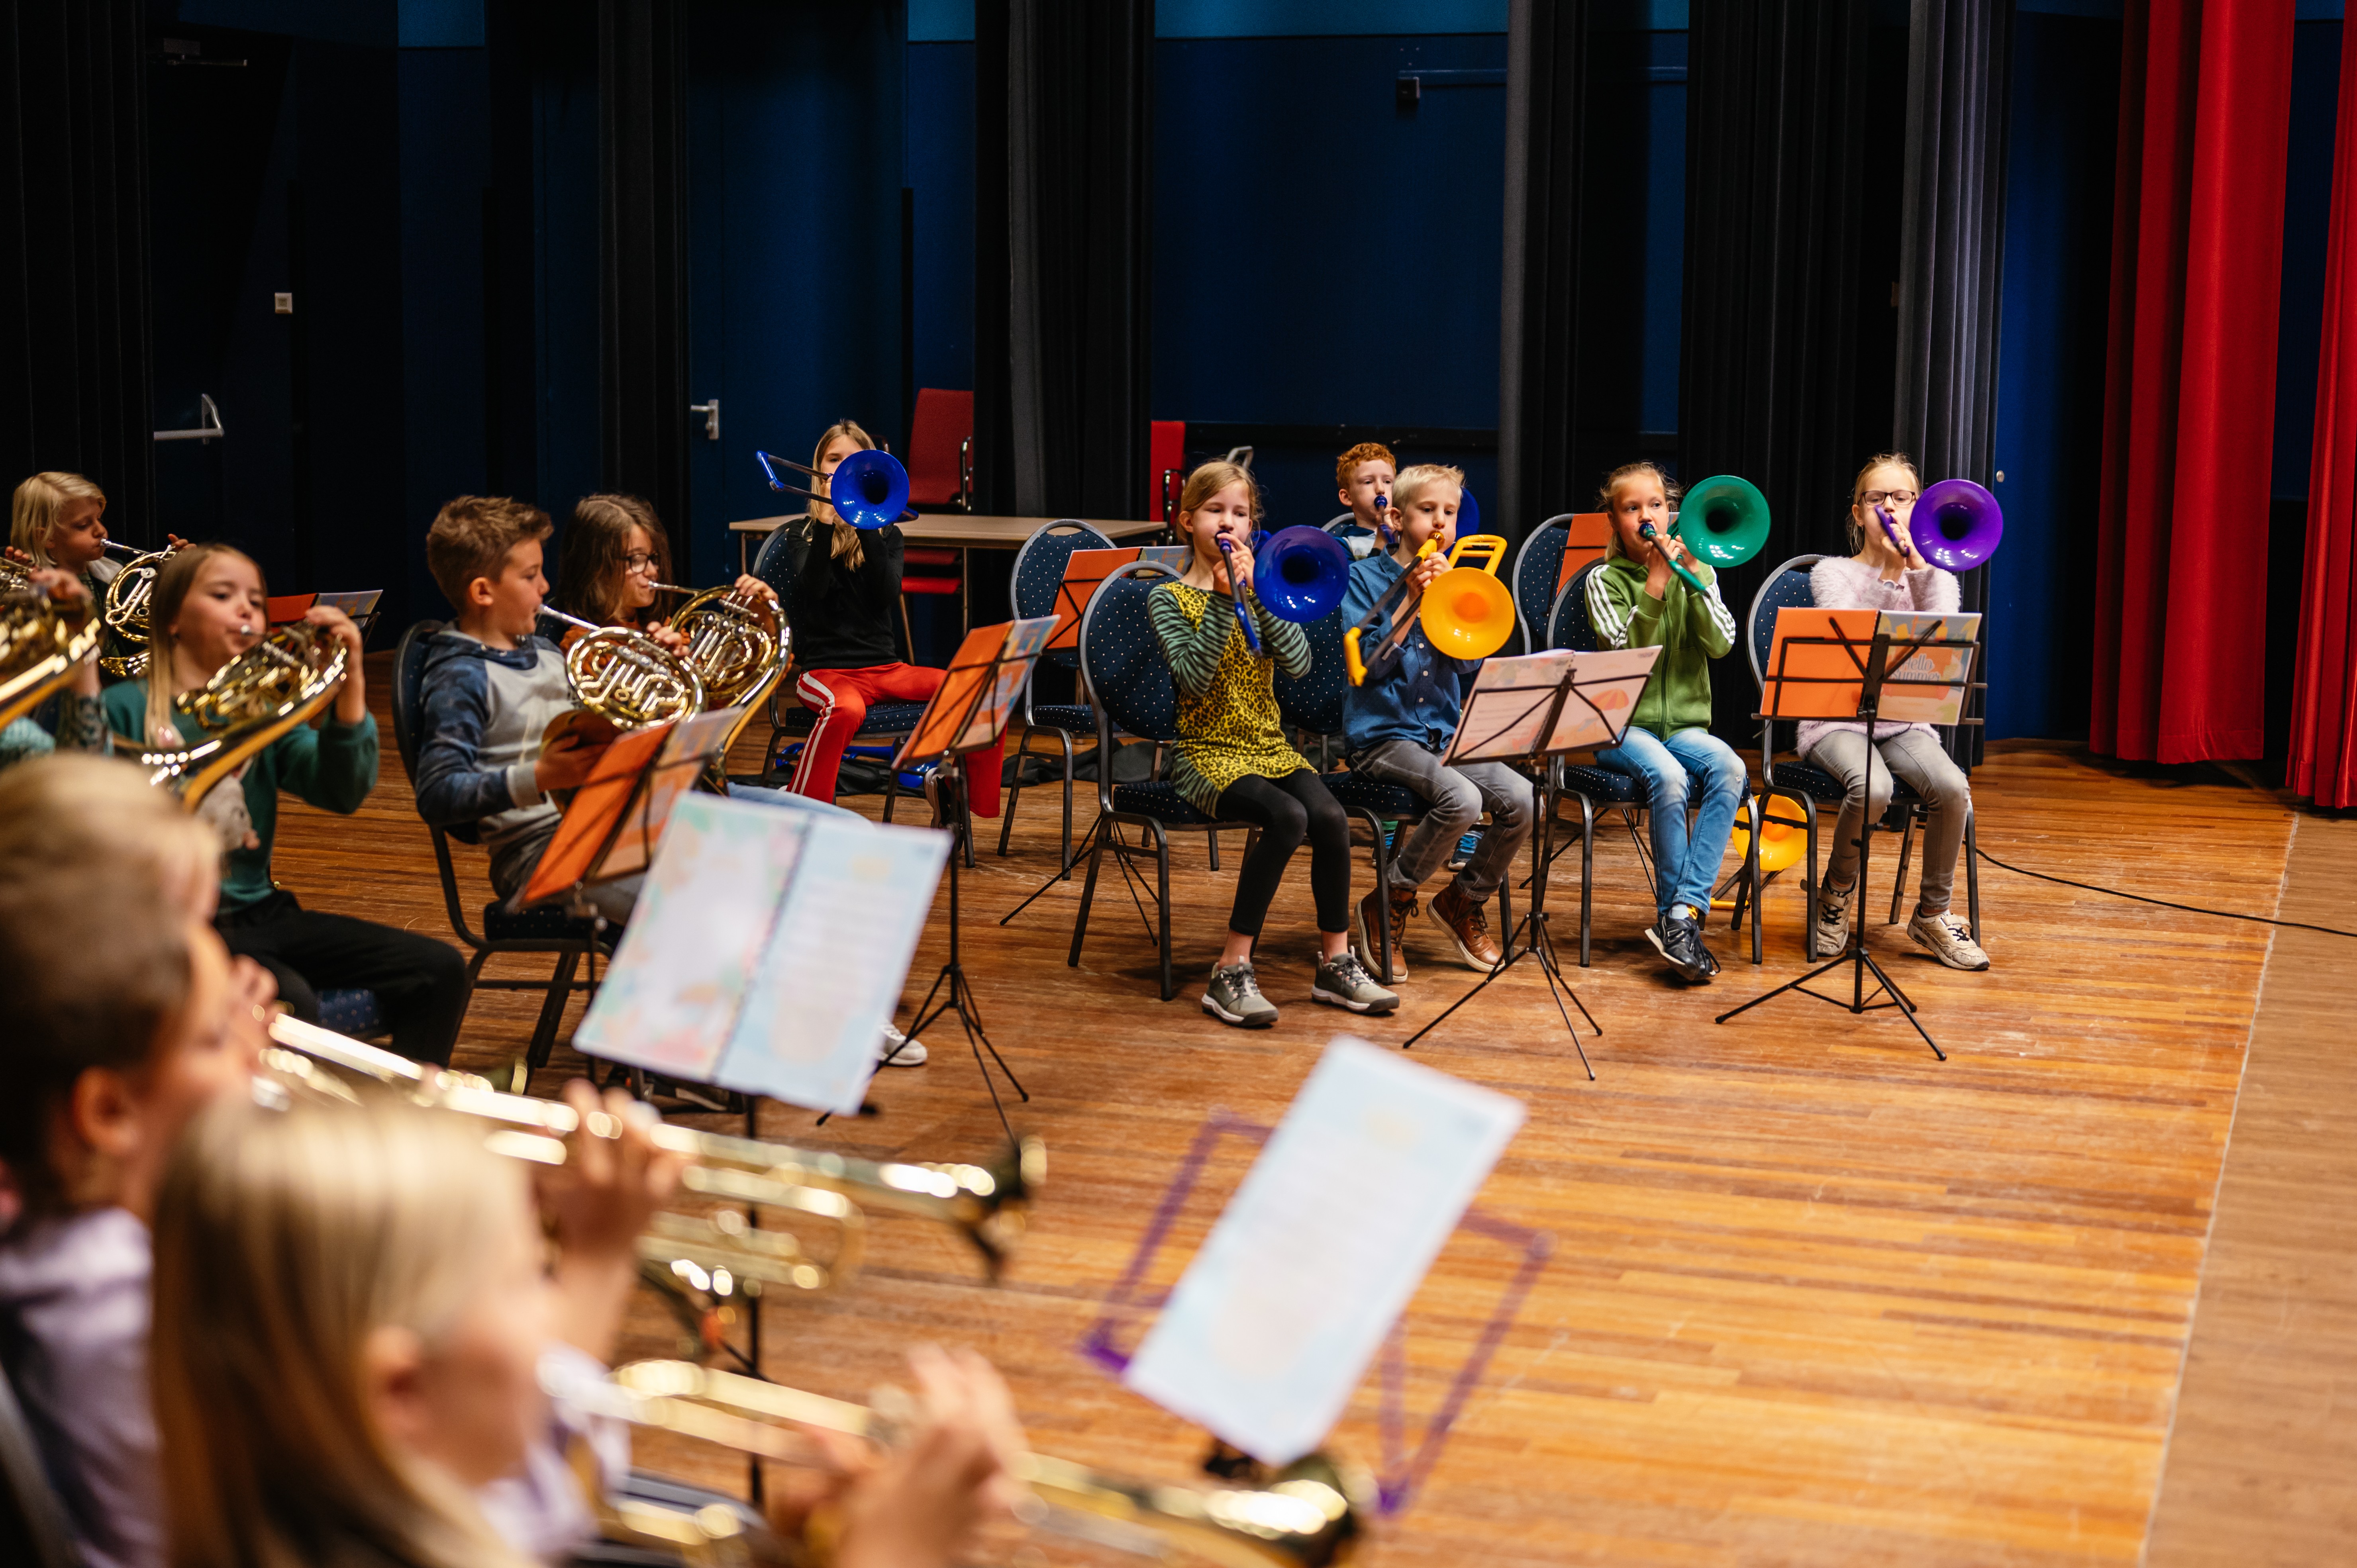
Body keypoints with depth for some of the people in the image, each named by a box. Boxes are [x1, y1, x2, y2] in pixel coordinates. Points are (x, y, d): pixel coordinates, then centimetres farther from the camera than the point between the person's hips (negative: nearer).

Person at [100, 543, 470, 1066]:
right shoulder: (126, 708, 0)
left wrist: (350, 685, -13)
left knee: (439, 970, -6)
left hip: (259, 911, 6)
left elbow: (342, 793, -1)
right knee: (287, 1002, -35)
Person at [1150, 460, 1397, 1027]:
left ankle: (1336, 961, -8)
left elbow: (1299, 664, -5)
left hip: (1270, 747, 4)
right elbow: (1194, 679, -16)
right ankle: (1232, 973, -26)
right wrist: (1223, 600, -17)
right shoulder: (1169, 598, 0)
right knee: (1288, 816, -31)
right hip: (1206, 752, -4)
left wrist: (1256, 591, -12)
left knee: (1330, 816, -25)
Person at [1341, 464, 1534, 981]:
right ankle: (1385, 907, -10)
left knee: (1522, 801, -18)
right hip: (1383, 737, -5)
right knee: (1461, 800, -32)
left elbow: (1468, 663, 1)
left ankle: (1464, 900, 8)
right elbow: (1370, 663, -11)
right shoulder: (1365, 578, 0)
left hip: (1446, 733, 5)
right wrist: (1412, 599, -14)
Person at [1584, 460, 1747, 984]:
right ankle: (1683, 919, -22)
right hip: (1623, 725, -3)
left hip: (1685, 722, 3)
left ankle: (1681, 916, -32)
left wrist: (1693, 577, -13)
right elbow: (1625, 653, -14)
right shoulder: (1605, 580, 2)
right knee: (1668, 777, -35)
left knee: (1728, 767, -30)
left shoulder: (1696, 573, 10)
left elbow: (1721, 644, -5)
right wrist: (1655, 586, -20)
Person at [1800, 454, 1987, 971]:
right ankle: (1836, 892, -4)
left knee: (1952, 788, -28)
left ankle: (1932, 913, -5)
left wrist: (1920, 569, -15)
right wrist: (1888, 573, -17)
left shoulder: (1933, 576, 10)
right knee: (1872, 788, -35)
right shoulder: (1832, 573, 3)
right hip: (1837, 719, -3)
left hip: (1904, 721, 3)